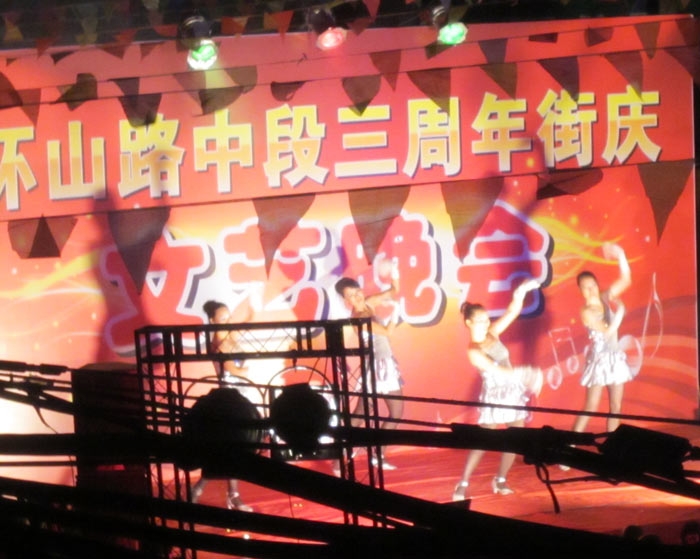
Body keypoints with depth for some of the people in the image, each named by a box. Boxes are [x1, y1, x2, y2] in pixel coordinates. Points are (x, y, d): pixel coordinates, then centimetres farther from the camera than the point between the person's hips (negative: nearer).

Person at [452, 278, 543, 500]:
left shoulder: (493, 333, 3)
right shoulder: (474, 352, -15)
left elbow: (512, 312, -1)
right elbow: (499, 370, -22)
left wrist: (520, 293, -19)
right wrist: (525, 373, -30)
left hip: (513, 390, 6)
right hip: (493, 394, -6)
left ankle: (500, 479, 17)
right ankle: (463, 483, -4)